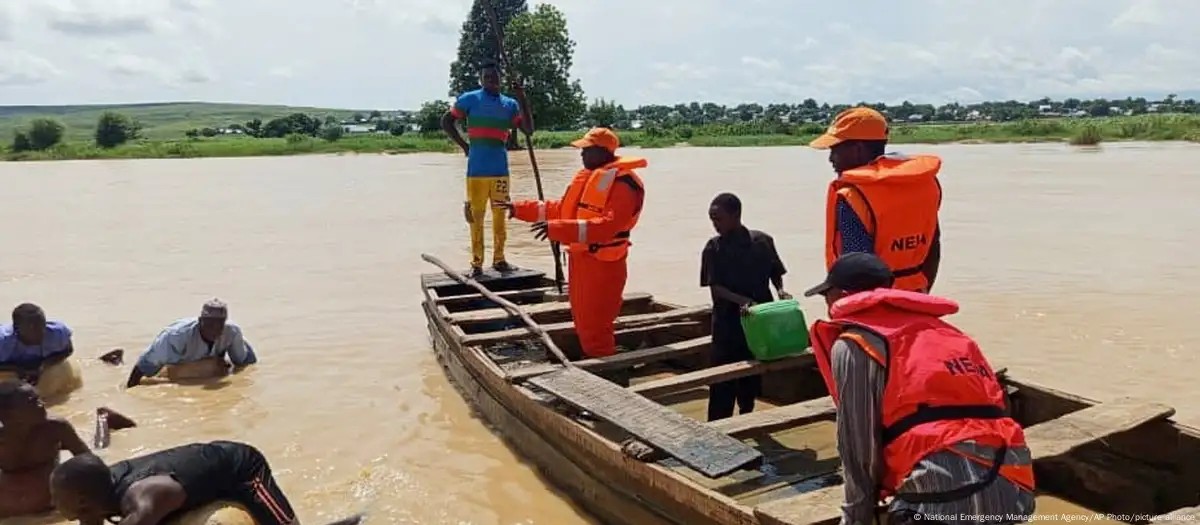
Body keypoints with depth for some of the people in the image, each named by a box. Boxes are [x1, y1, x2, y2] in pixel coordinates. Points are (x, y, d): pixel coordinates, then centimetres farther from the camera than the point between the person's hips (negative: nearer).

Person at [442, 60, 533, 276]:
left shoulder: (510, 104, 10)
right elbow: (446, 122, 7)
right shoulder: (469, 99, 1)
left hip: (500, 169, 3)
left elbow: (528, 129, 6)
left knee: (500, 215, 8)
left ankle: (499, 258, 18)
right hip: (477, 169, -3)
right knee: (476, 216, 0)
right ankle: (476, 262, 6)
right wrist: (464, 146, 1)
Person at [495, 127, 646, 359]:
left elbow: (608, 225, -28)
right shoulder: (587, 176, 14)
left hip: (602, 263, -10)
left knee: (595, 329, -7)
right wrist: (519, 209, 22)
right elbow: (562, 208, 24)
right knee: (583, 325, 19)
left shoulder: (622, 182, -17)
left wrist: (558, 229, -33)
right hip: (580, 258, 10)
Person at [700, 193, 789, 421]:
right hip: (728, 321, -2)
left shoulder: (762, 241, -2)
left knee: (752, 375, 13)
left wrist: (780, 290, -10)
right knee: (723, 380, -3)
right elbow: (716, 288, -10)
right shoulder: (714, 248, -5)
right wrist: (742, 301, -25)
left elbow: (775, 273, 10)